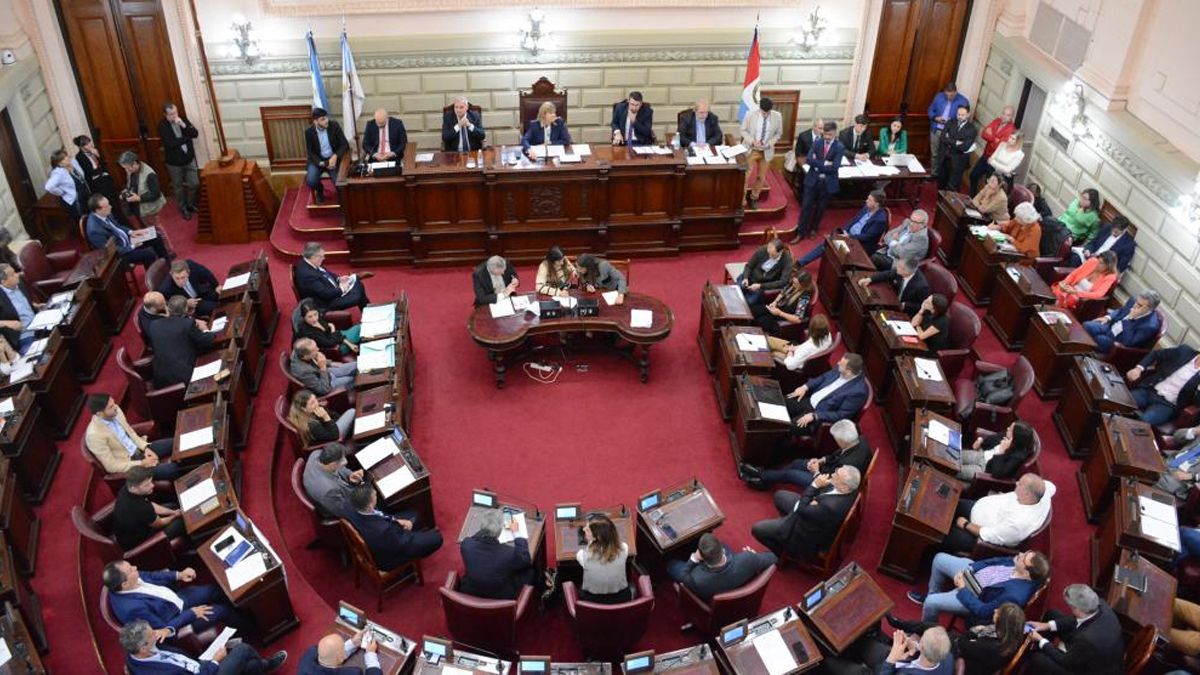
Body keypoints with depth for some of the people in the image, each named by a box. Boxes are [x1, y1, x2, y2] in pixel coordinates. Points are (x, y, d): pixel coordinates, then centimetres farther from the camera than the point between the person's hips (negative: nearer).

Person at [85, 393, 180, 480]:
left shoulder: (115, 410, -9)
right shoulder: (94, 435, -28)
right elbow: (111, 467, -21)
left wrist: (145, 447, -5)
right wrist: (141, 463, -20)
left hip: (138, 448, 8)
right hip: (128, 463, -7)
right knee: (171, 469, -23)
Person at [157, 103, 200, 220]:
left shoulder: (183, 119, -4)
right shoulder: (162, 125, -17)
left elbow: (195, 134, -10)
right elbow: (170, 143, -26)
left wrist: (184, 126, -26)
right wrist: (187, 137, -17)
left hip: (189, 159, 4)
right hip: (174, 162, -3)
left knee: (194, 184, 10)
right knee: (178, 187, 13)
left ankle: (191, 205, 34)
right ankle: (183, 208, 32)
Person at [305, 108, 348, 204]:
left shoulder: (334, 126, -11)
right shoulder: (309, 132, -10)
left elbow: (345, 145, -9)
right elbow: (310, 153, -6)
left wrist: (335, 156, -26)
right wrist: (323, 164, -22)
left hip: (333, 159, 0)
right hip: (317, 160, 0)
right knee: (310, 181, -24)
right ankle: (319, 190, 14)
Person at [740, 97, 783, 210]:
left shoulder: (777, 117, -14)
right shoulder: (750, 114, -17)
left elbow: (778, 133, 0)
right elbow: (743, 130, -5)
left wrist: (770, 143, -17)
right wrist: (752, 141, -21)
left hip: (767, 151, 2)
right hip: (751, 149, -2)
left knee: (761, 176, 13)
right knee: (745, 174, -2)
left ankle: (754, 198, 33)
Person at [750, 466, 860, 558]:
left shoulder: (831, 507, -45)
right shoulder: (849, 486, -22)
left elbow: (802, 509, -30)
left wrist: (814, 485, -31)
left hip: (810, 534, -8)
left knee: (757, 529, -2)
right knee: (779, 495, 22)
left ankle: (784, 551, 22)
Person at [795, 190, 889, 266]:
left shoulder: (880, 219, -20)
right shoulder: (867, 207, 2)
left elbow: (867, 236, -21)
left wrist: (849, 236, -23)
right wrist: (844, 230, -5)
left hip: (860, 245, -7)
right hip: (848, 234, 7)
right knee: (826, 243, -4)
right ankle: (800, 263, -2)